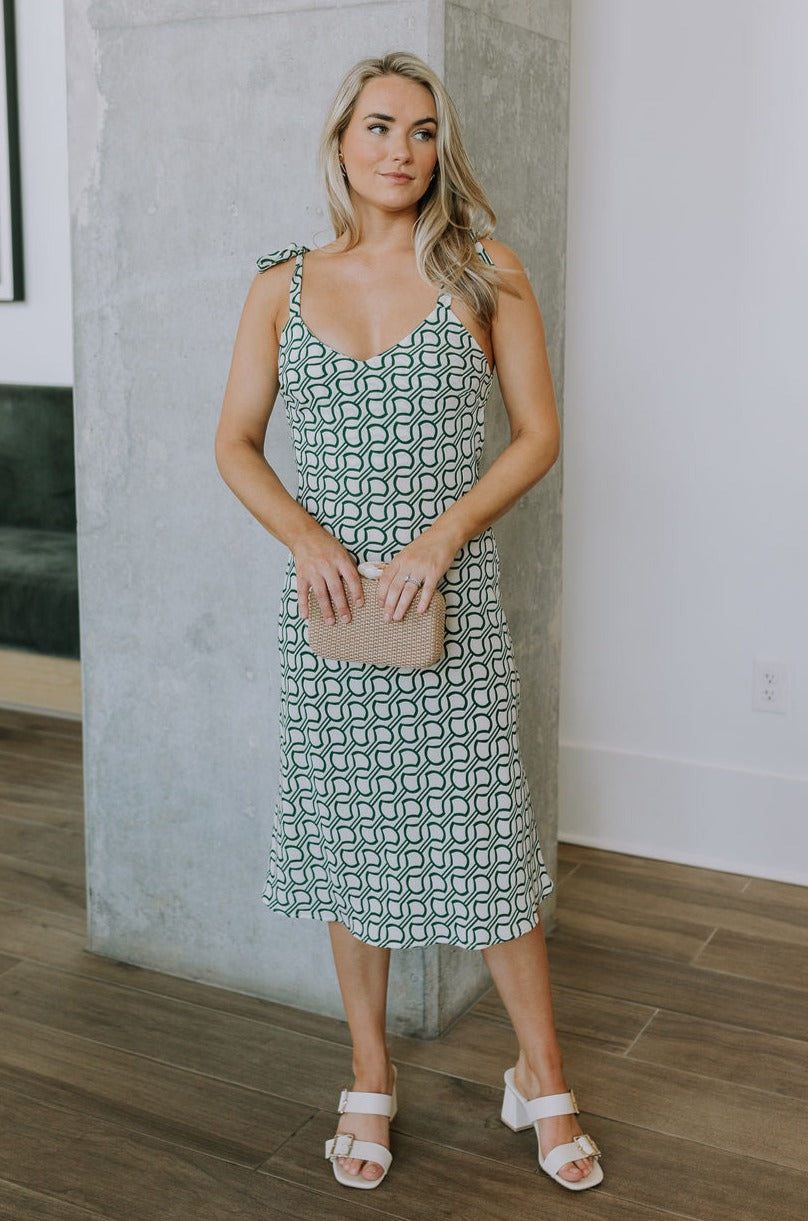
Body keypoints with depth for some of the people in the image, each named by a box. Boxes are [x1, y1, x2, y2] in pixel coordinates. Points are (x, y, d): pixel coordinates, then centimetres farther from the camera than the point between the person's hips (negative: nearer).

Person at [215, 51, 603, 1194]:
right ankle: (371, 1079, 28)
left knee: (479, 837, 2)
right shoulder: (283, 286, 6)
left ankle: (543, 1078, 23)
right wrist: (307, 537, -11)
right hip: (326, 597, 2)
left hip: (450, 593, -2)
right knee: (347, 834, 10)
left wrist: (445, 535, -14)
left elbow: (539, 434, 0)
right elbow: (236, 442, 7)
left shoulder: (486, 274, 1)